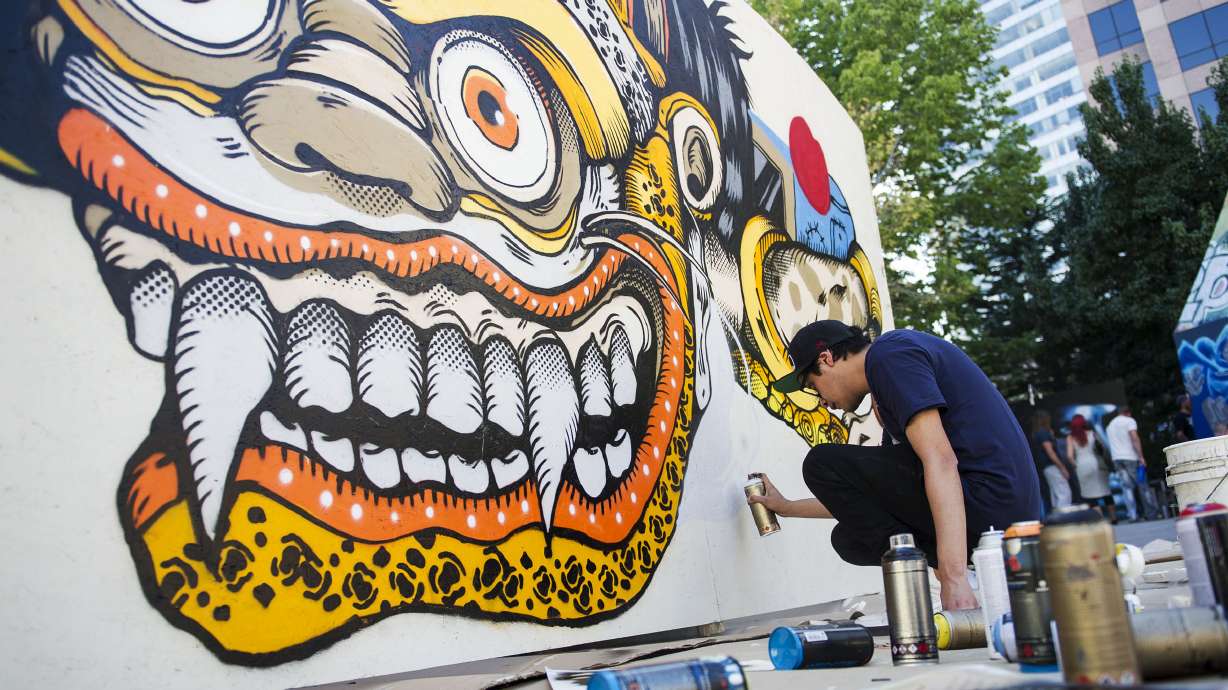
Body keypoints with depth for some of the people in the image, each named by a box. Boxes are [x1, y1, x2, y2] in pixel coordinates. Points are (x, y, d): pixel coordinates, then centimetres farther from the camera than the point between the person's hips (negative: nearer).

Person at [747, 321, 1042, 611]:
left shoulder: (888, 352, -7)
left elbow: (940, 461, -22)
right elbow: (881, 497, 30)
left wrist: (954, 577, -29)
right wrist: (789, 508, 35)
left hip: (987, 499, -10)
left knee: (823, 465, -8)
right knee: (851, 537, 18)